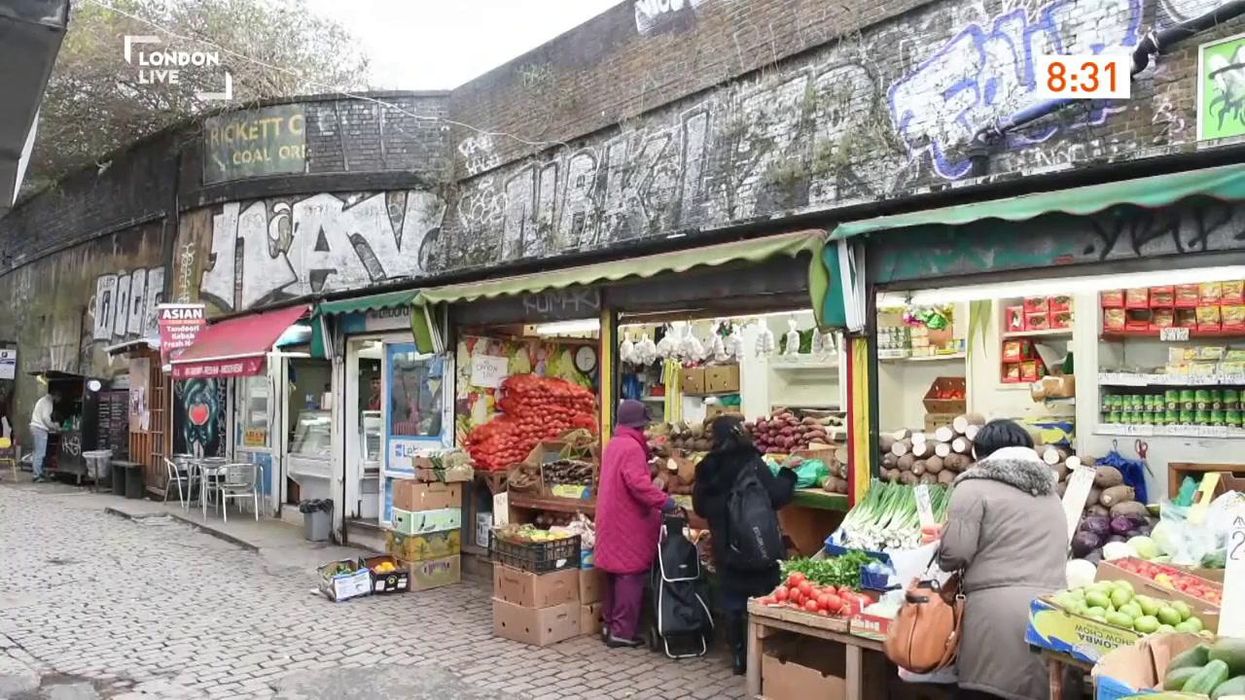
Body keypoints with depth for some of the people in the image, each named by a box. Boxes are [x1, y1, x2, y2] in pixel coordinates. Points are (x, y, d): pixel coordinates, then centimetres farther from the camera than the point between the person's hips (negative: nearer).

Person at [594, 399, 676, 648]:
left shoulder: (613, 444, 14)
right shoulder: (632, 447, -17)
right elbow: (638, 483, -27)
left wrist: (648, 468, 18)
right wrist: (663, 501, -23)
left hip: (612, 520, 10)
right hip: (628, 524, -10)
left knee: (616, 572, 16)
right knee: (631, 574, -4)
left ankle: (610, 624, 24)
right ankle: (623, 631, 0)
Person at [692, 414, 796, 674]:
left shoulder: (707, 468, 2)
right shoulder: (751, 464, -17)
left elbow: (699, 508, 12)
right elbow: (777, 497, -18)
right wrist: (788, 475, -1)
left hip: (724, 548, 5)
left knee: (732, 603, 12)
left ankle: (739, 657, 19)